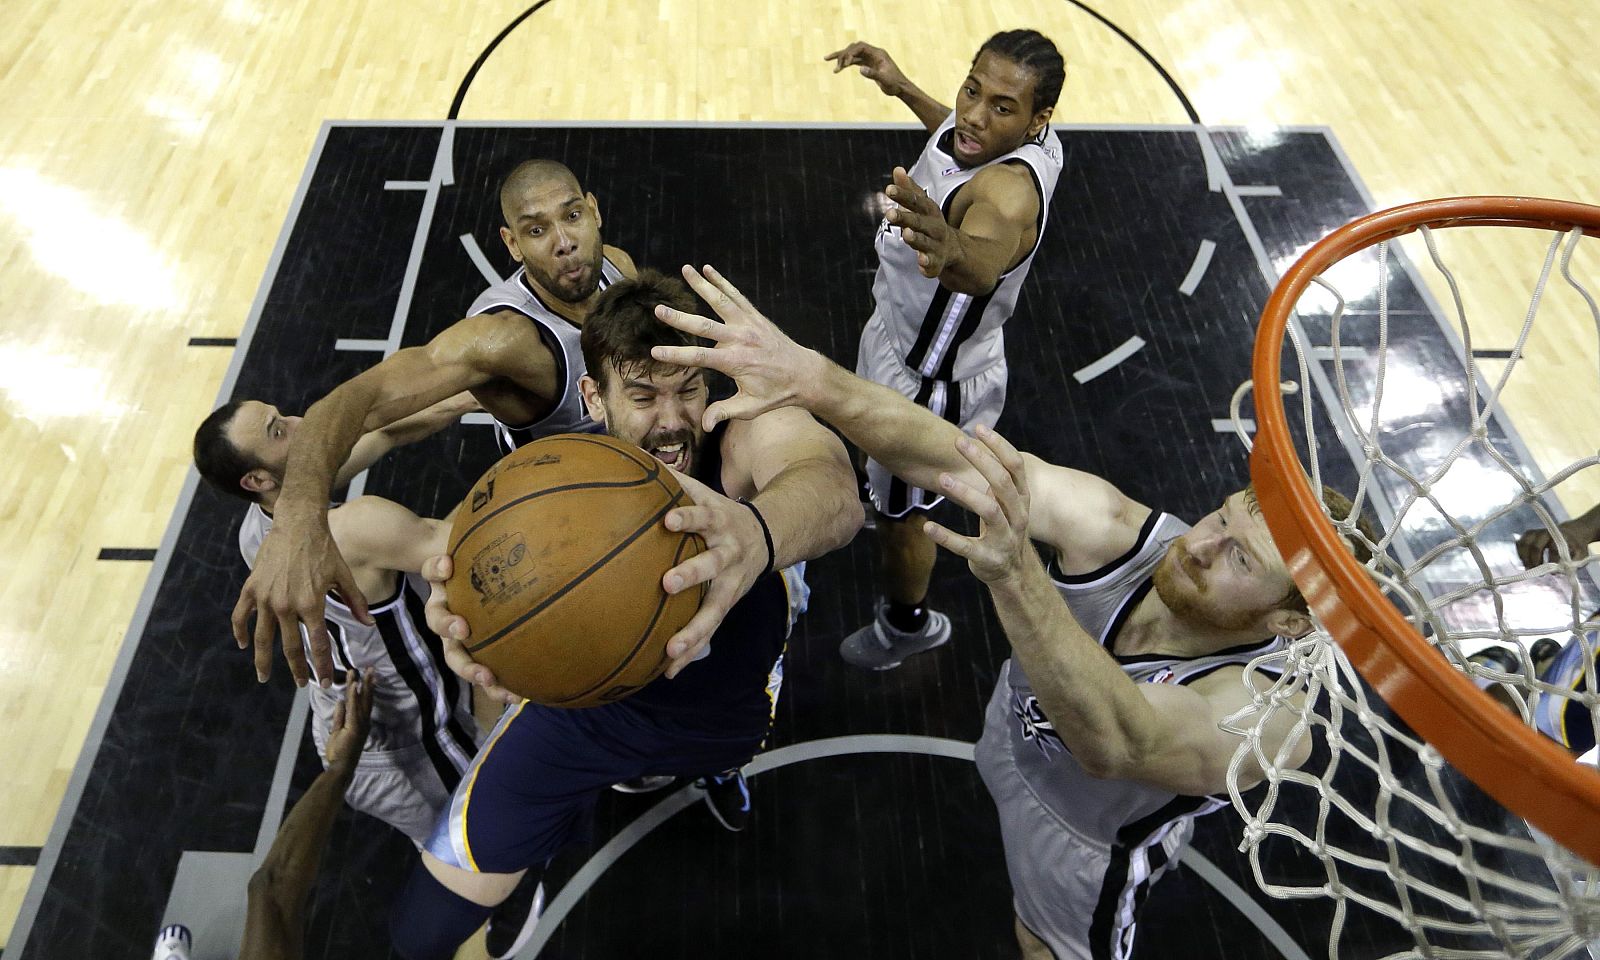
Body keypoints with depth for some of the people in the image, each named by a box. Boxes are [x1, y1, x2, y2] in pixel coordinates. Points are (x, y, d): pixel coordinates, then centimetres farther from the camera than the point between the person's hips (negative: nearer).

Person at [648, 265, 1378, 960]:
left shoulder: (1269, 719, -41)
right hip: (1017, 730, 3)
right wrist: (814, 380, -64)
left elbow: (1115, 744, -62)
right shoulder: (1119, 532, -34)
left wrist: (1015, 575, -78)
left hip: (1086, 843, -3)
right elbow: (957, 461, -48)